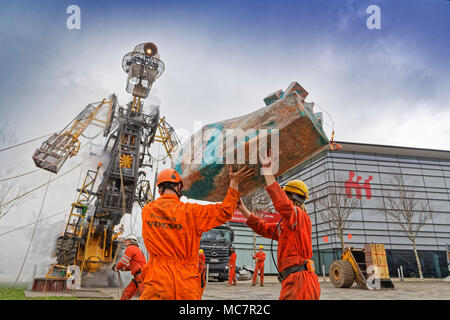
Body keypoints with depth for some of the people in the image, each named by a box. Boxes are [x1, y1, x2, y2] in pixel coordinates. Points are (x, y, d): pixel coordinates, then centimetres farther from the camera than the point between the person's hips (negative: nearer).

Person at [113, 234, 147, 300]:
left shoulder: (130, 248, -3)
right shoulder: (137, 250, 25)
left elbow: (123, 261, -5)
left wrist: (116, 268, 13)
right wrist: (122, 268, 18)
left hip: (141, 275, -10)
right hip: (138, 276, 10)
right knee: (127, 293, 14)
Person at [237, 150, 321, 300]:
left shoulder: (299, 215, -7)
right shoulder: (285, 224, 22)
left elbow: (283, 204, -29)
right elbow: (262, 227, 28)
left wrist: (268, 172, -28)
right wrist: (243, 209, 26)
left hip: (299, 282, -10)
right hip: (294, 282, 10)